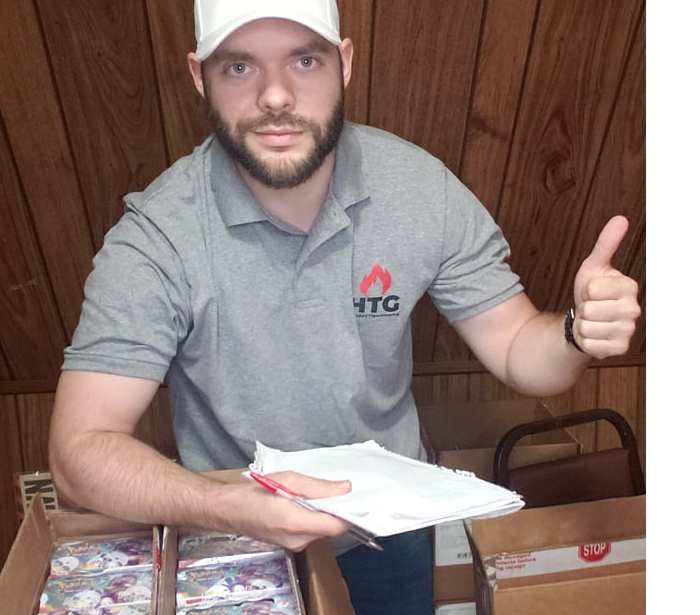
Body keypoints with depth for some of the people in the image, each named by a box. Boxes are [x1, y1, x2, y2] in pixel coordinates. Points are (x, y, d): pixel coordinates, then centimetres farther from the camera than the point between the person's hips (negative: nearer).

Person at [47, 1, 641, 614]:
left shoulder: (422, 187, -17)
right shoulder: (157, 236, -25)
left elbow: (518, 350, -10)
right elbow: (79, 450, -26)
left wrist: (579, 332, -32)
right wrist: (229, 507, -43)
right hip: (237, 541, -2)